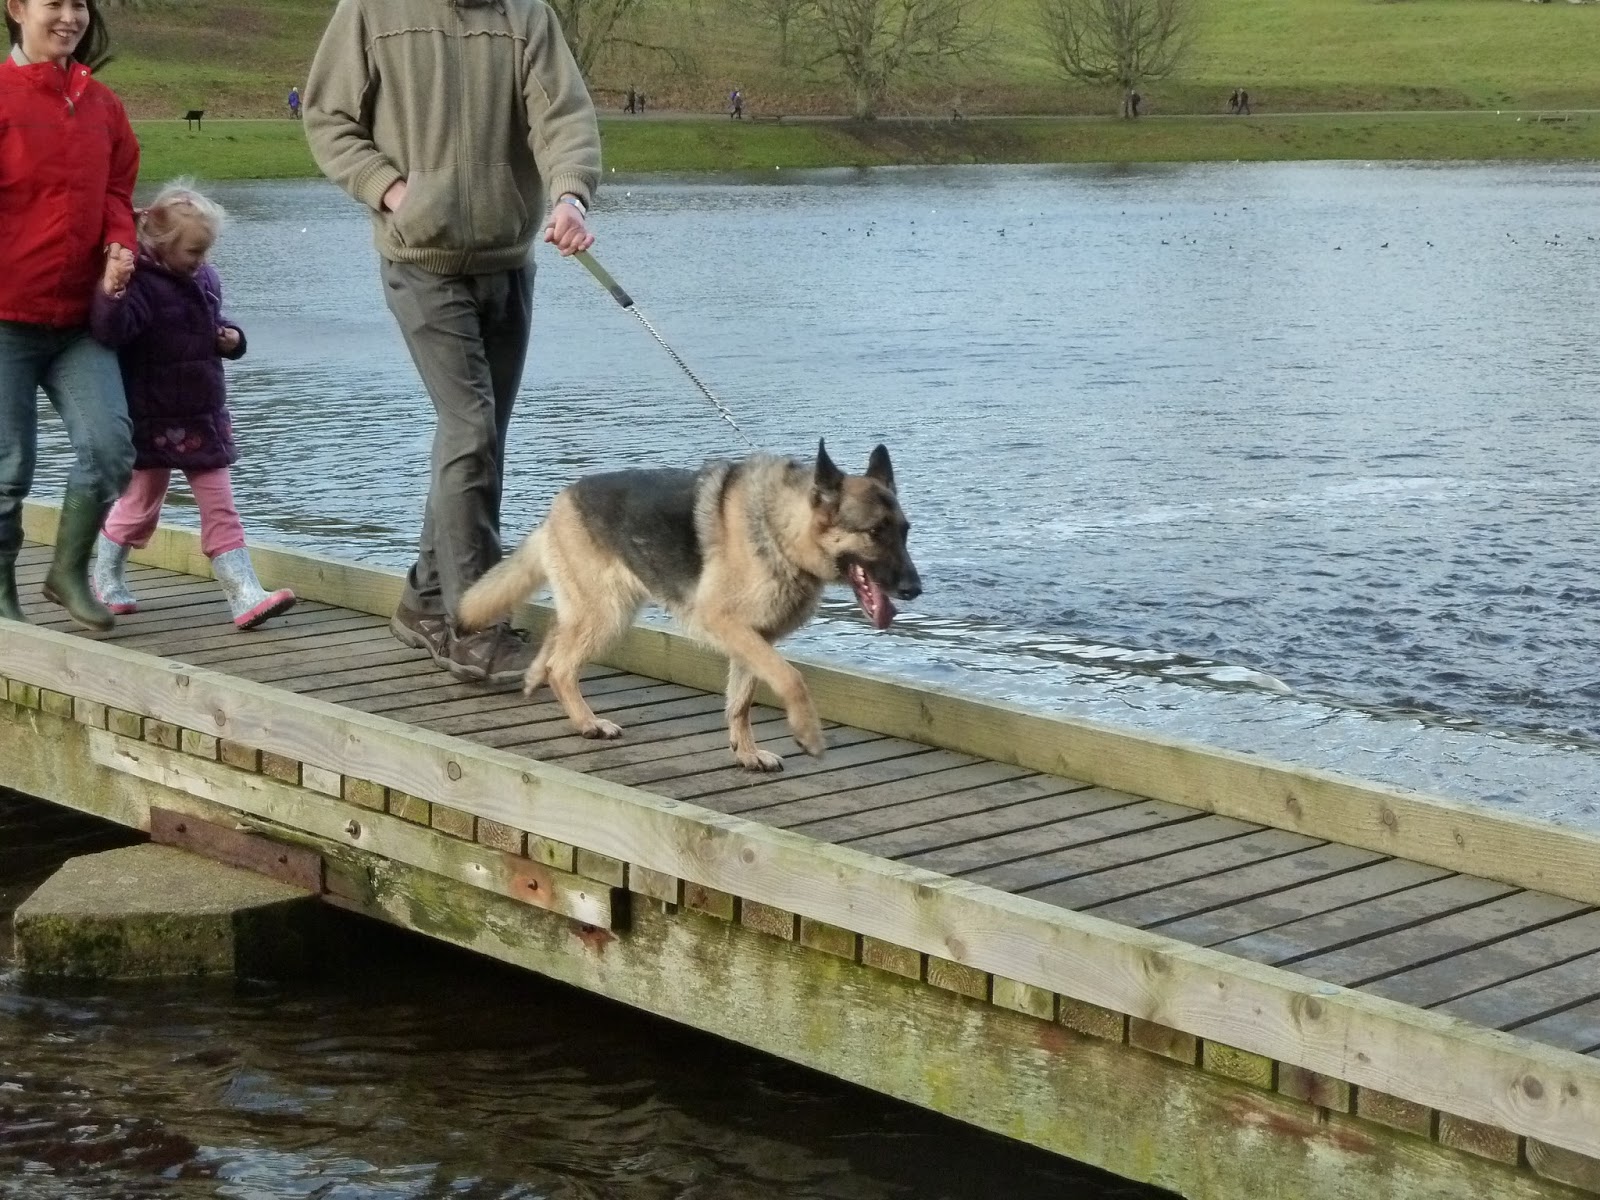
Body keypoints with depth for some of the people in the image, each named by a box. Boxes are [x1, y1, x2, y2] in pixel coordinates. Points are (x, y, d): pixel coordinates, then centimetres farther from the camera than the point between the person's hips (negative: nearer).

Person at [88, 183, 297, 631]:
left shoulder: (204, 279, 6)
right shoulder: (142, 284, -17)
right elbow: (111, 331, -32)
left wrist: (231, 337, 3)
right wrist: (112, 293, -49)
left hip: (204, 417, 6)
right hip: (154, 421, -6)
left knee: (221, 509, 2)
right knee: (139, 505, 10)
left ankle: (245, 596, -2)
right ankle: (104, 581, 32)